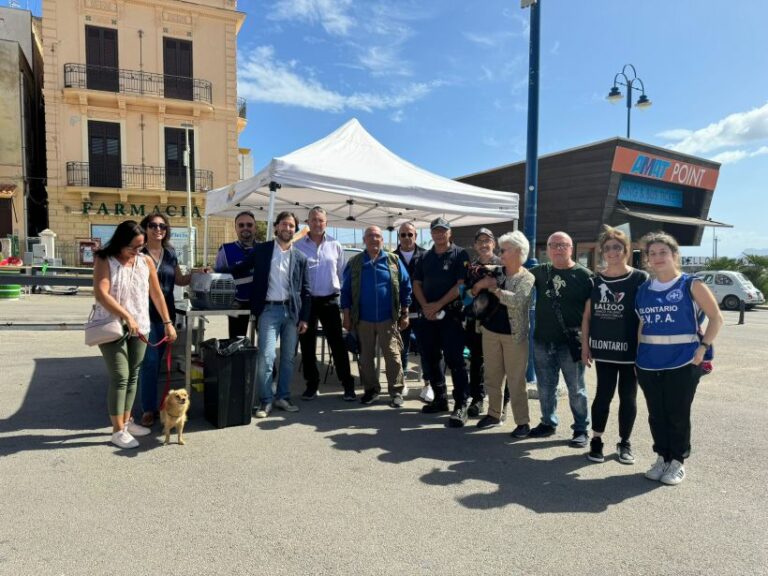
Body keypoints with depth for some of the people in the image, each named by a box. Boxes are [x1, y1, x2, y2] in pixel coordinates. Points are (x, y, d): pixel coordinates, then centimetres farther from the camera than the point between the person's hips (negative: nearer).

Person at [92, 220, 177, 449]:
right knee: (120, 377, -5)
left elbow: (156, 294, 8)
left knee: (133, 375, 12)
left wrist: (167, 322, 7)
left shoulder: (146, 261, 3)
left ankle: (126, 421, 26)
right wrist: (127, 316, -25)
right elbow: (101, 295, -20)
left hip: (139, 327, 5)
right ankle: (117, 430, 5)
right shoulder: (104, 261, -10)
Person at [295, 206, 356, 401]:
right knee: (307, 344, 8)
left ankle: (348, 385, 10)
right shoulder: (298, 246, 0)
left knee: (337, 343, 2)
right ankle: (312, 384, 22)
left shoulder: (335, 246, 5)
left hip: (329, 300, 0)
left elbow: (342, 273, 8)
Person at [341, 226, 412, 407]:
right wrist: (346, 316, 1)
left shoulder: (394, 261, 3)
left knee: (392, 355, 0)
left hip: (388, 318, -1)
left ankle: (396, 391, 10)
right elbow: (346, 291, 5)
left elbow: (405, 287, 4)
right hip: (363, 319, 1)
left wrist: (405, 314, 0)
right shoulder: (354, 262, 4)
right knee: (366, 357, 10)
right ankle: (370, 389, 24)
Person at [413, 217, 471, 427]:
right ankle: (440, 399, 25)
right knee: (430, 357, 11)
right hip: (428, 315, 6)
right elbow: (417, 283, 12)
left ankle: (460, 406, -4)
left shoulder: (460, 254, -2)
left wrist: (438, 305, -13)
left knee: (454, 359, -8)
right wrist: (425, 306, -5)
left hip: (451, 313, -6)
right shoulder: (425, 257, 14)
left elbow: (461, 284, -11)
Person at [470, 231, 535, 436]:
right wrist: (482, 283, -12)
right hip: (490, 331, 5)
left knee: (516, 380, 0)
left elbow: (516, 300, -24)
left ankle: (523, 422, 11)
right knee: (492, 377, 14)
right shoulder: (497, 272, 6)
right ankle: (494, 414, 29)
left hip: (514, 335, -5)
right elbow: (474, 292, 8)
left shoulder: (527, 278, -8)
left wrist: (493, 288, -18)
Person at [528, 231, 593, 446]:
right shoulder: (540, 271, 7)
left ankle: (581, 429, 20)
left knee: (576, 389, 7)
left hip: (570, 343, -4)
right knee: (545, 387, 15)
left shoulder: (584, 275, -6)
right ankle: (548, 423, 31)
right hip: (542, 341, 5)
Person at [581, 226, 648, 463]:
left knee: (628, 397, 8)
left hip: (631, 350, -2)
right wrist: (585, 346, 3)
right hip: (603, 349, 2)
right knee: (603, 395, 7)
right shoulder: (595, 281, 6)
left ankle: (624, 442, 24)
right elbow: (587, 315, 8)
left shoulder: (640, 279, -3)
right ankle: (596, 440, 19)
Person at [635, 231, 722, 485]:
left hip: (683, 363, -4)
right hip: (648, 364, 4)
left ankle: (677, 462, 21)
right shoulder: (643, 290, 7)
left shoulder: (690, 285, -4)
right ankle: (662, 457, 26)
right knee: (656, 415, 11)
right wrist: (639, 352, 8)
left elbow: (716, 318, -3)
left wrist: (703, 348, -11)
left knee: (678, 414, 5)